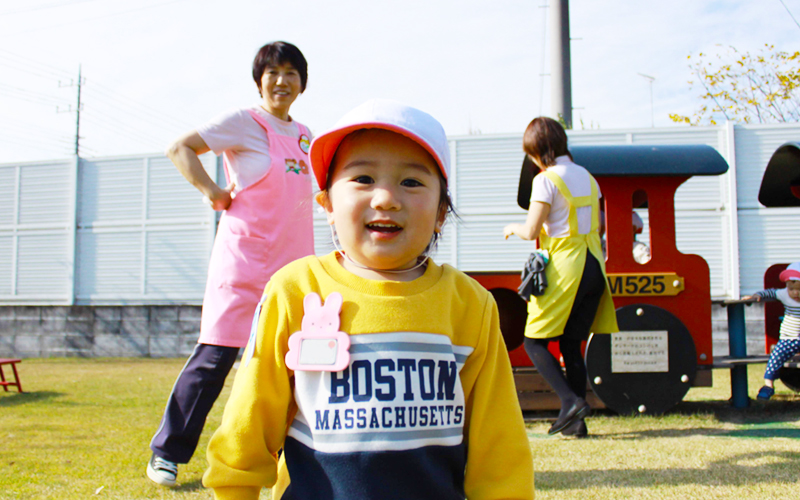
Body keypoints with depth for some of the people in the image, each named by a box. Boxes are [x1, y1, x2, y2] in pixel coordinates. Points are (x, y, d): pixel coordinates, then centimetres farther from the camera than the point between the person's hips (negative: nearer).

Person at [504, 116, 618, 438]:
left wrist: (512, 228, 9)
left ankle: (570, 401, -13)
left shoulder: (546, 180, -10)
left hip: (565, 267, -7)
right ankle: (576, 422, 11)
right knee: (571, 345, 12)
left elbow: (530, 232, -13)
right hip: (594, 265, 7)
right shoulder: (586, 177, 13)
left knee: (534, 342, 2)